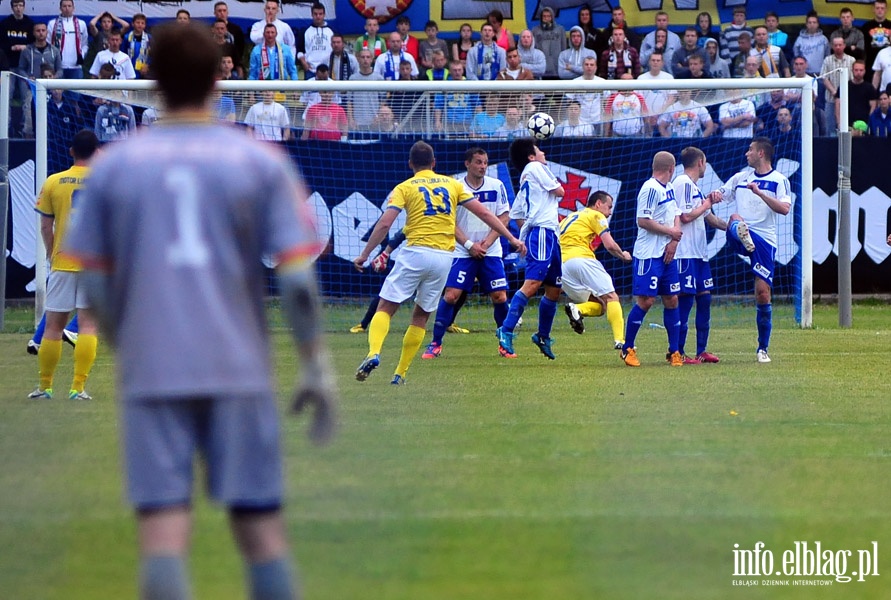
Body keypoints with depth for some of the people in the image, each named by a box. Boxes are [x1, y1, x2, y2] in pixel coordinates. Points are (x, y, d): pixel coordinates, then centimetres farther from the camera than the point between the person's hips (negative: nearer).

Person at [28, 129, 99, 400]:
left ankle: (45, 386, 16)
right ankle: (78, 388, -7)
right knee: (88, 324, -1)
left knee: (53, 325, 9)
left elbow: (45, 227, 4)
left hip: (63, 263, 1)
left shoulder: (53, 182, 1)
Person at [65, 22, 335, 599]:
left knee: (164, 533, -4)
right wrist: (316, 367, 2)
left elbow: (95, 285, 7)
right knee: (262, 527, 7)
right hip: (240, 372, 0)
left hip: (150, 375, 0)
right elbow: (297, 277, -3)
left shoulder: (113, 167, 5)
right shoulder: (260, 162, 2)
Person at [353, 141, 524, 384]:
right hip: (444, 257, 3)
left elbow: (384, 223, -6)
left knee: (385, 308, 0)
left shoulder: (405, 188, 5)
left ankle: (373, 353, -25)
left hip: (415, 253, -3)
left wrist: (364, 254, 0)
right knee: (421, 316, 14)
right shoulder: (452, 184, 14)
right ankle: (400, 374, 11)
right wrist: (512, 238, 17)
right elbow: (483, 212, 12)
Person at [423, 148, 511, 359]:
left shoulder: (496, 186, 2)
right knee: (451, 294, -11)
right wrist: (469, 245, -12)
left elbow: (504, 218, 3)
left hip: (490, 252, 2)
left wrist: (488, 241, -9)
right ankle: (436, 343, -2)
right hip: (462, 252, -2)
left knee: (499, 297, -4)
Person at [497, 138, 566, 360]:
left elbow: (516, 214, 24)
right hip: (541, 231, -10)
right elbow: (559, 191, 1)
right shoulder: (534, 168, 0)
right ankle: (506, 332, -30)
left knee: (554, 289, 14)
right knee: (532, 283, -22)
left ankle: (543, 337, 26)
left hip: (550, 235, 10)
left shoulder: (526, 181, 25)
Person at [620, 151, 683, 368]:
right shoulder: (650, 189, -13)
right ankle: (627, 349, 4)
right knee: (645, 301, -8)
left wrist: (674, 241, -1)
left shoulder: (669, 188, 14)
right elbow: (643, 221, -19)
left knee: (671, 300, 7)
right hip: (648, 255, -8)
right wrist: (671, 232, -10)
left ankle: (674, 351, 13)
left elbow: (676, 216, 17)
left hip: (667, 254, 8)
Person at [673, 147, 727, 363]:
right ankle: (677, 352, -5)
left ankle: (701, 351, 16)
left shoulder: (693, 186, 20)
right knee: (685, 299, -8)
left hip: (698, 252, 10)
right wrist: (705, 206, -5)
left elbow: (707, 217, 27)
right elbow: (685, 216, -20)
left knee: (704, 297, 11)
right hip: (685, 253, -10)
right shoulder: (683, 183, -11)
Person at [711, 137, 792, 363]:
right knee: (735, 219, -33)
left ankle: (763, 348, 8)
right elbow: (720, 195, 19)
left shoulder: (779, 180, 3)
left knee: (763, 293, -4)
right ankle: (742, 235, -71)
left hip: (765, 240, -3)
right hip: (740, 238, 3)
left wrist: (760, 193, -22)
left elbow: (785, 208, -12)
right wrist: (714, 196, -5)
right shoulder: (741, 177, 17)